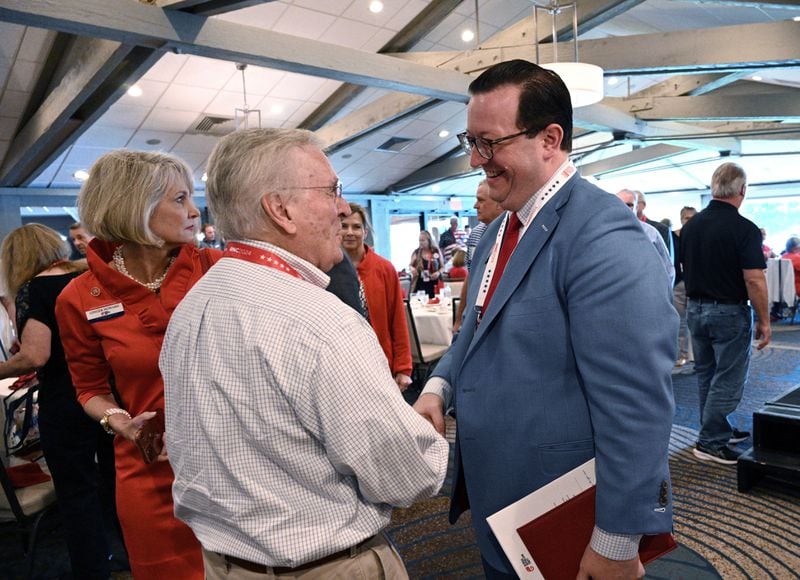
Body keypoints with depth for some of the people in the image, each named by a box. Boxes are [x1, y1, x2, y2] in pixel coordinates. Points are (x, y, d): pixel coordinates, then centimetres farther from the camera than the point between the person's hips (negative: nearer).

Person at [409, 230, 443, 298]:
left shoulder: (436, 251, 3)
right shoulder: (416, 252, 4)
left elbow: (442, 267, 10)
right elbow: (410, 265, 15)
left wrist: (438, 272, -10)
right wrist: (411, 268, -8)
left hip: (433, 285, 0)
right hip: (420, 285, 0)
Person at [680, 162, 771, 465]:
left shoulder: (690, 226, 2)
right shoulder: (744, 229, -17)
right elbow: (754, 280, -19)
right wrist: (764, 321, -11)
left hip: (696, 310, 6)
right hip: (730, 313, -6)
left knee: (706, 375, 17)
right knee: (728, 380, 4)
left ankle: (719, 429, 30)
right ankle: (710, 442, 8)